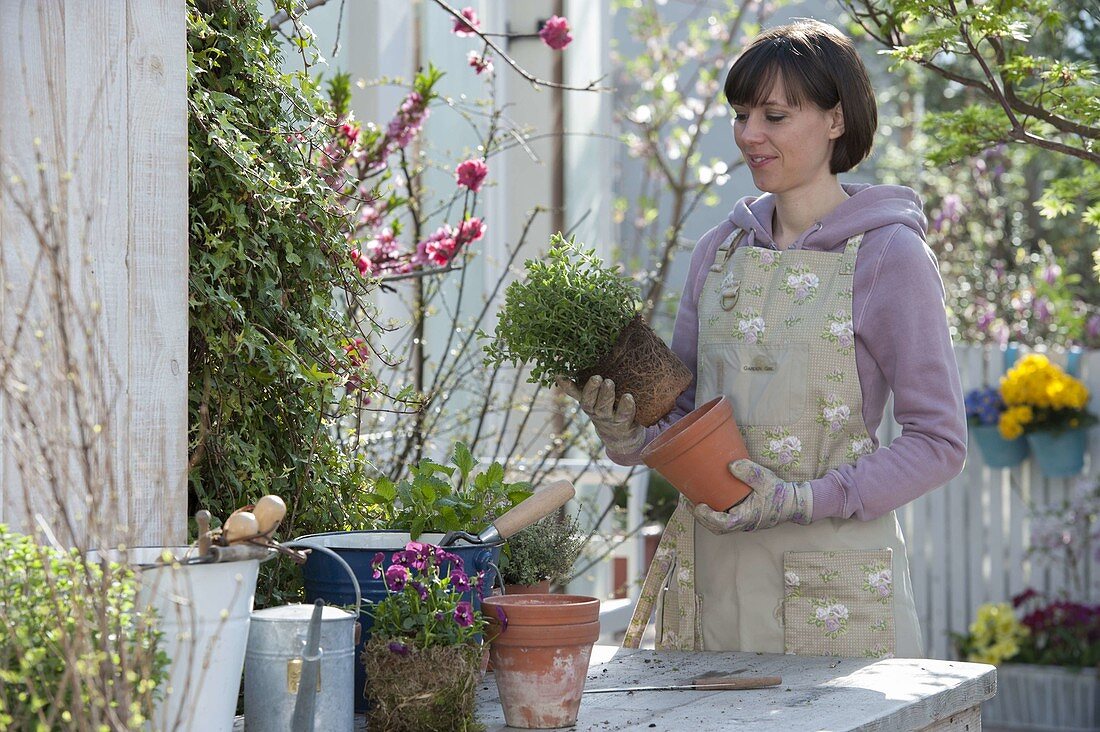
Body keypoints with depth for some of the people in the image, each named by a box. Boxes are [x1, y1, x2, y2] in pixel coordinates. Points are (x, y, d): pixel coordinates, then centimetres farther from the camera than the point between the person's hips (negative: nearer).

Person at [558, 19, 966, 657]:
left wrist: (801, 501, -17)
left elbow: (939, 443, -8)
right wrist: (624, 431, -7)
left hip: (833, 582, -4)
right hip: (711, 574, 5)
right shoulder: (719, 250, 10)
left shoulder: (890, 254, -6)